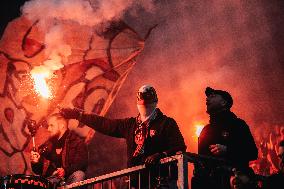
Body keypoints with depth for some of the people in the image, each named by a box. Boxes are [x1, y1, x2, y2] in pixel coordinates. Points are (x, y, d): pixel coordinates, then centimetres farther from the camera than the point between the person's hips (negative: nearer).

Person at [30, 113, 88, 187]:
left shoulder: (77, 142, 5)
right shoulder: (47, 145, 20)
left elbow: (82, 164, -10)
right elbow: (39, 171, 21)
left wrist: (66, 171, -26)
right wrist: (36, 162, -1)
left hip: (68, 178, -2)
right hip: (50, 180, 2)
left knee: (78, 175, -35)